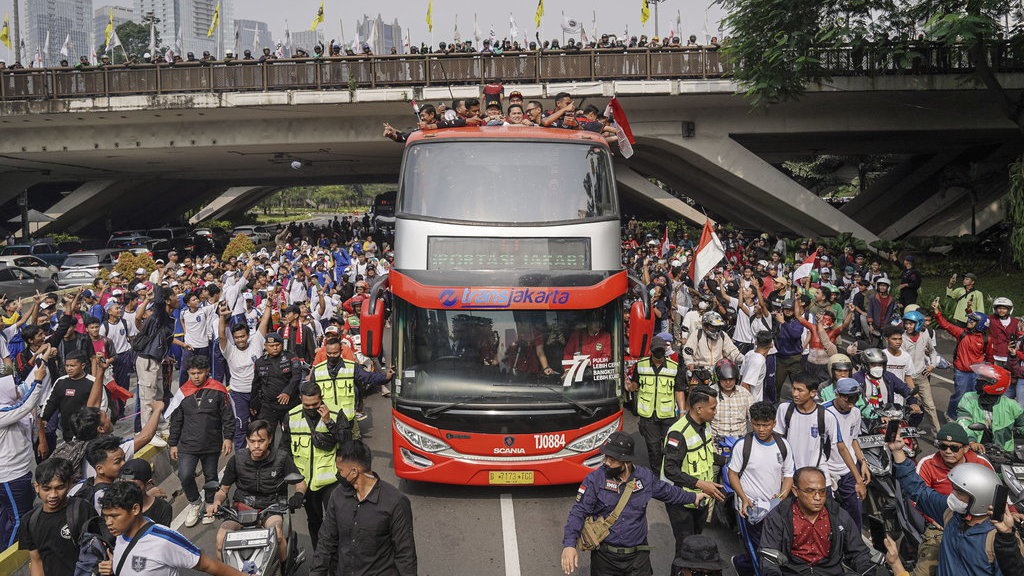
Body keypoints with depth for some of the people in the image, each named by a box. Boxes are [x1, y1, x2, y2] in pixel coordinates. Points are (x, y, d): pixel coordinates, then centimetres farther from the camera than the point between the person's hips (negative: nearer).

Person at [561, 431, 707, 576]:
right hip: (604, 556, -2)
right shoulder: (595, 479, -11)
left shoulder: (645, 477, 0)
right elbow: (578, 512, -15)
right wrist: (569, 544, -27)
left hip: (638, 556, 2)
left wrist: (693, 497, 32)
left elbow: (668, 492, 19)